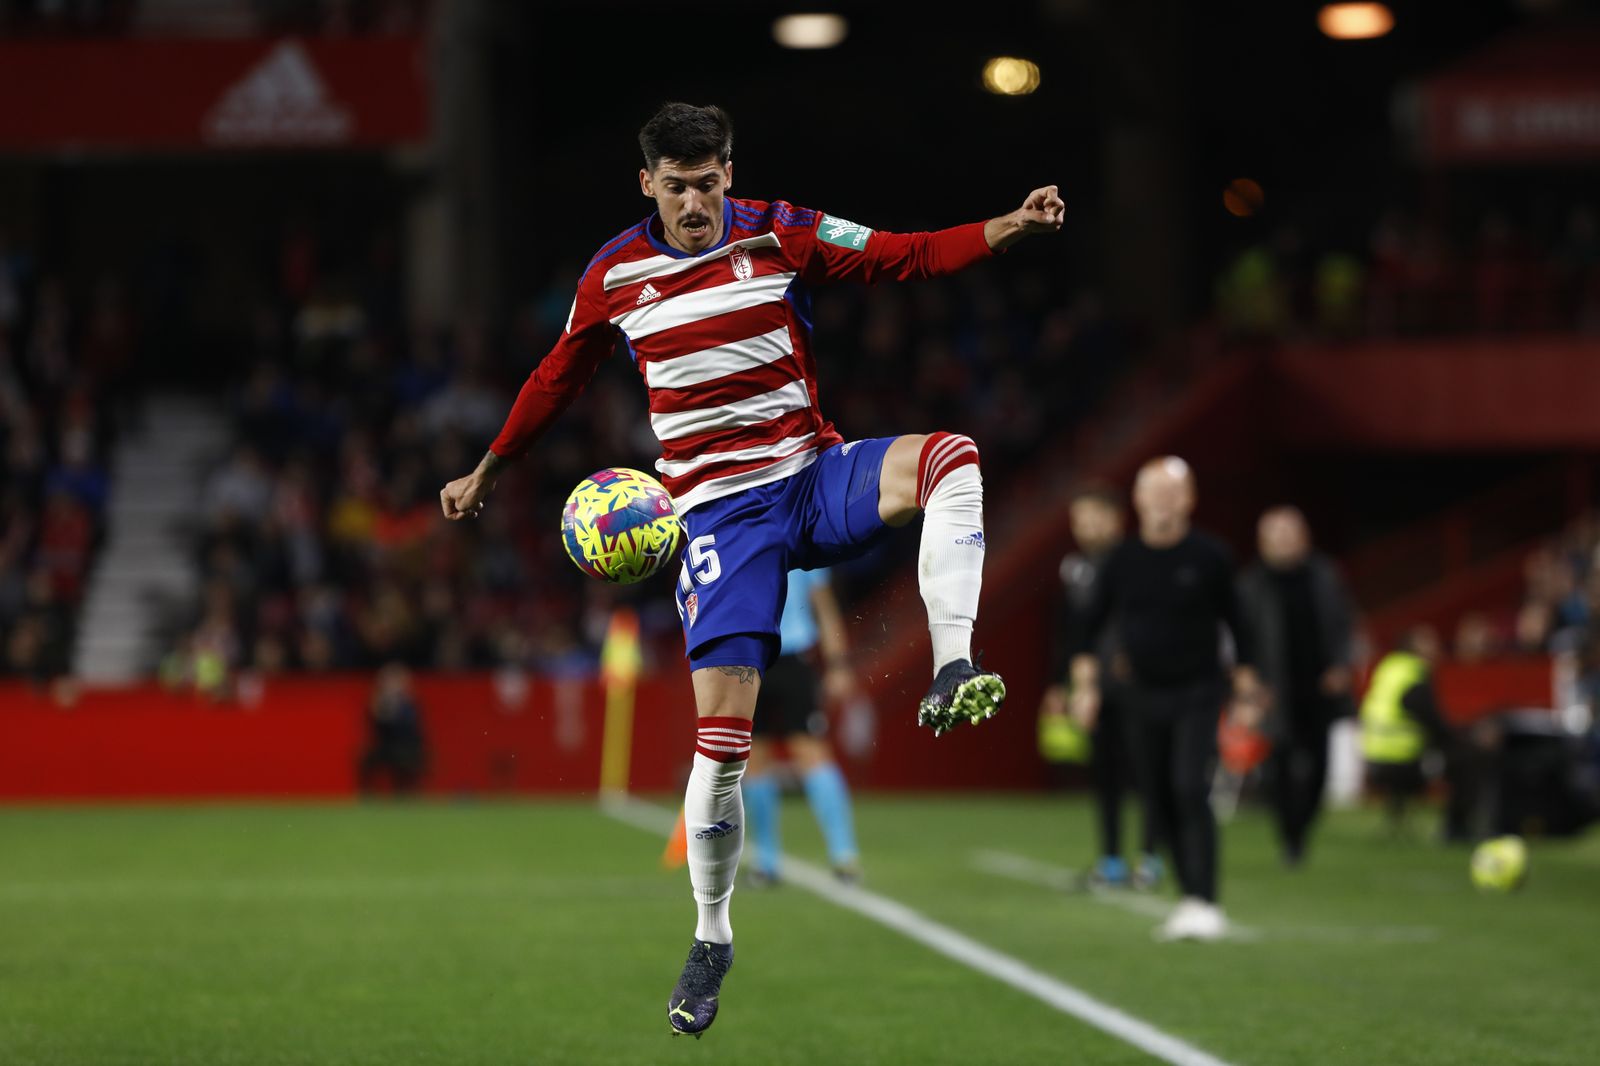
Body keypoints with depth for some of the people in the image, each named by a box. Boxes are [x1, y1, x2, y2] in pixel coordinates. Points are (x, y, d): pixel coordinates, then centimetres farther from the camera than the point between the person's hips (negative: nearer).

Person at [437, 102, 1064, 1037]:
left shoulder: (780, 236, -2)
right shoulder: (613, 277, 1)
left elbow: (908, 257, -5)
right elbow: (560, 377, 18)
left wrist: (1010, 227, -20)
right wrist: (489, 469, 24)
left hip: (815, 476, 1)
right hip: (719, 510, -1)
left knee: (950, 457, -31)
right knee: (721, 737, -11)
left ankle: (954, 675, -36)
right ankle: (711, 941, 5)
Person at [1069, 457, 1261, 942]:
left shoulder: (1208, 556, -6)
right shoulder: (1123, 560, 1)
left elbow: (1233, 619, 4)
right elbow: (1092, 623, 7)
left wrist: (1245, 679, 4)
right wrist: (1085, 679, -2)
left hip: (1198, 694, -4)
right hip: (1145, 697, 4)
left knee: (1191, 792, -18)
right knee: (1158, 803, 5)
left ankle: (1204, 904, -21)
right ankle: (1190, 897, 17)